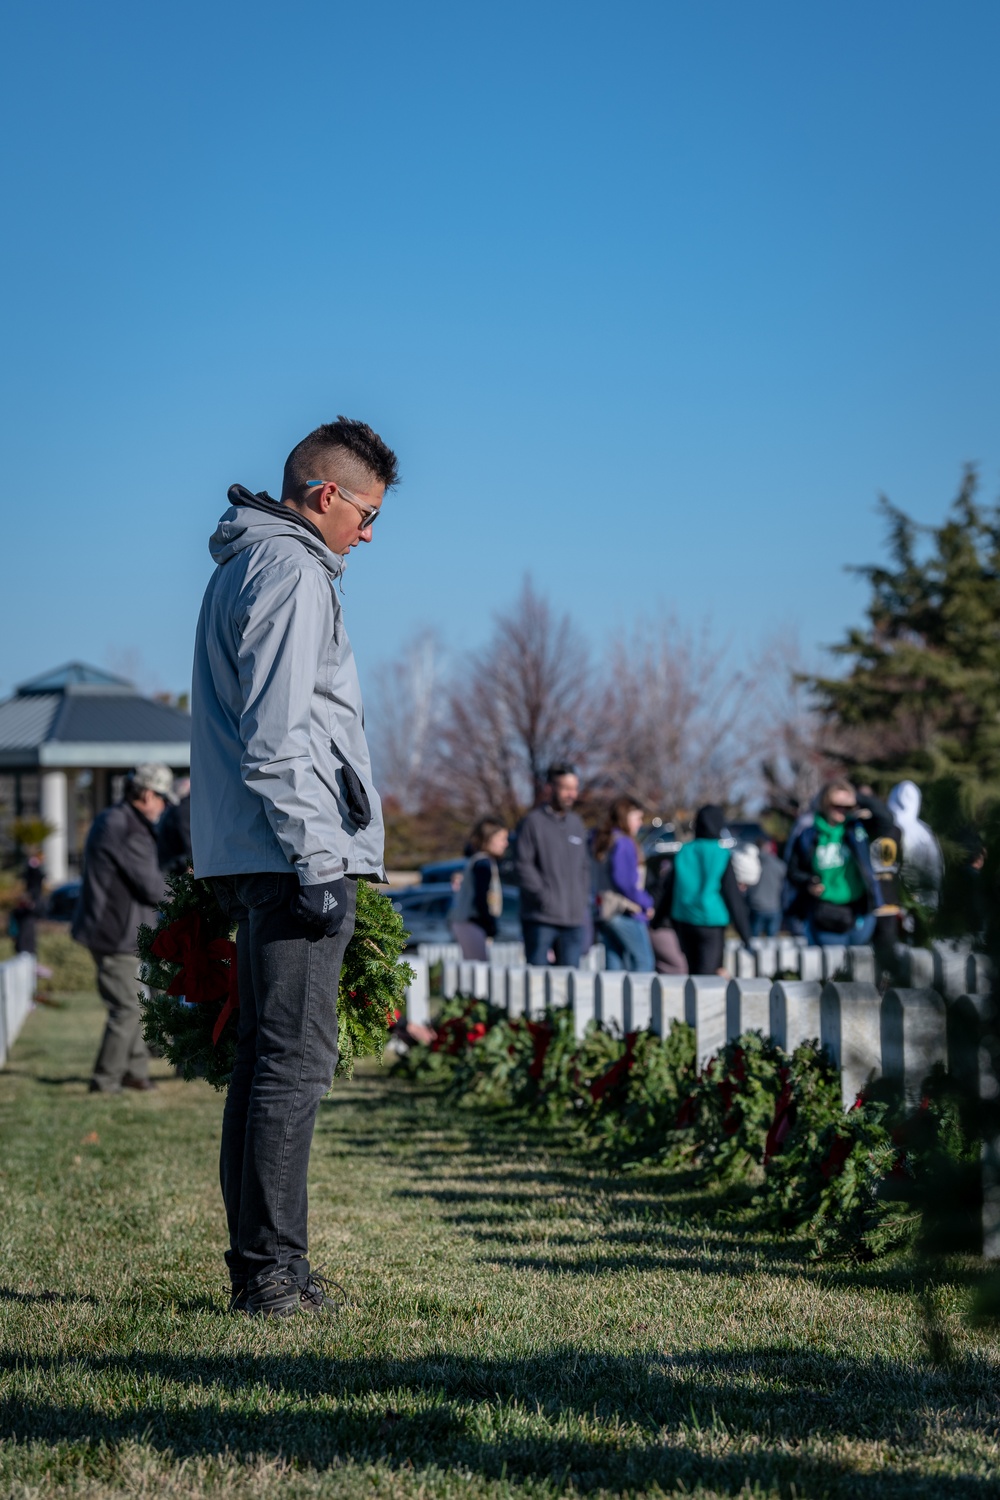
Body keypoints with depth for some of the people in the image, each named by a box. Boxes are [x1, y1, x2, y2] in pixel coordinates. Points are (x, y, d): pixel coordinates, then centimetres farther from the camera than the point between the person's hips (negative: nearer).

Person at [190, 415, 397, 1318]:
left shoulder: (246, 566, 22)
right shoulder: (290, 570, -9)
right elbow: (276, 736, -18)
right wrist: (318, 861, -19)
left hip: (252, 861, 10)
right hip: (292, 855, -10)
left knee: (270, 1058, 12)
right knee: (296, 1059, -9)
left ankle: (260, 1264, 16)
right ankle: (272, 1270, -7)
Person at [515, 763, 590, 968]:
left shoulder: (576, 824, 16)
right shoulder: (533, 821, -2)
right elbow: (524, 864, -8)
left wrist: (584, 898, 9)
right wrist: (542, 895, -16)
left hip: (575, 920, 6)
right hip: (540, 919, -5)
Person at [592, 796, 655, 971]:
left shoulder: (605, 842, 15)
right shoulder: (623, 843, -11)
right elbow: (623, 880, -18)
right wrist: (646, 902, -7)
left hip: (605, 911, 9)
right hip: (626, 911, -9)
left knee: (614, 965, 7)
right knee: (644, 962, -8)